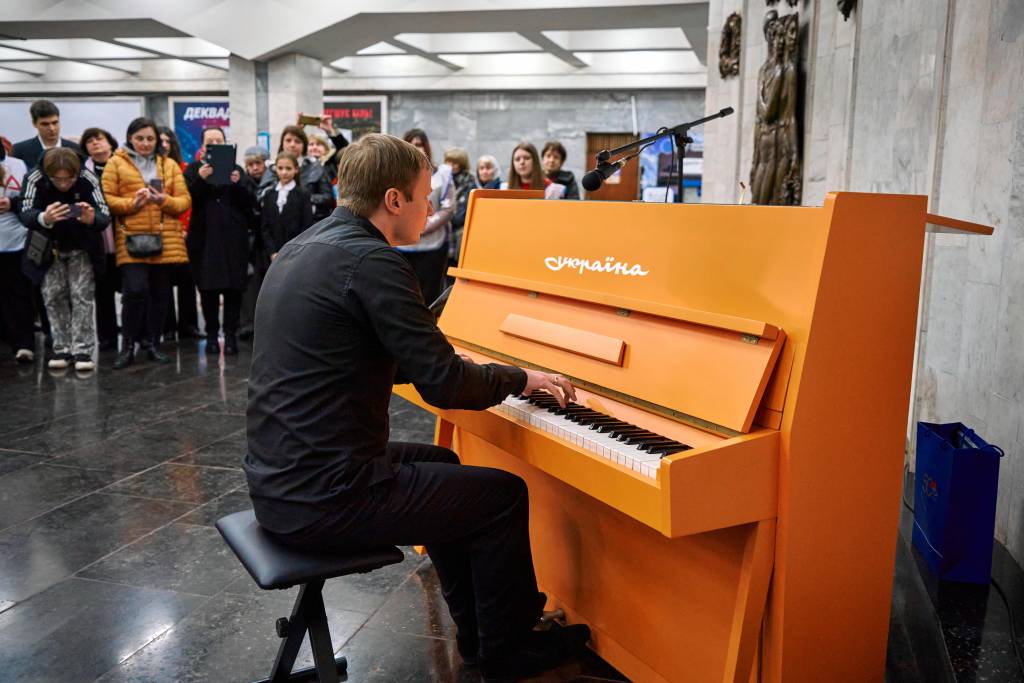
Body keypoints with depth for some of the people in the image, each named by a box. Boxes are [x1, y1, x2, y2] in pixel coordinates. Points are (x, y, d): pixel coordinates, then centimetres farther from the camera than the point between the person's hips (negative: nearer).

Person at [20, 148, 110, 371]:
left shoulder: (88, 179, -25)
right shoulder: (36, 179, -23)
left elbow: (105, 217, -24)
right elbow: (25, 215, -23)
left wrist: (91, 219, -48)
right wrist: (44, 219, -47)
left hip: (81, 247, -1)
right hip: (50, 247, 1)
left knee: (82, 296, -7)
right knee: (53, 296, 2)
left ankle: (82, 350, -3)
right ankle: (62, 349, 11)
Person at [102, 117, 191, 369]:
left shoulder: (169, 165, 14)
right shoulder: (116, 163, 7)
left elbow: (184, 200, 8)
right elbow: (106, 199, 0)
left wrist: (164, 200, -12)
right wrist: (131, 203, -17)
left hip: (165, 238, 3)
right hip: (132, 238, -3)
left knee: (160, 292, 7)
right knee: (135, 290, -13)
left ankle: (154, 344, 19)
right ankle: (127, 346, 2)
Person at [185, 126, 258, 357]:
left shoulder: (237, 169, 13)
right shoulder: (194, 169, 10)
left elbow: (251, 201, 3)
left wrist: (238, 183, -14)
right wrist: (200, 179, -18)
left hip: (234, 239, 1)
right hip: (205, 238, 0)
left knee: (233, 288, -1)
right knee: (208, 289, 1)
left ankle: (231, 335, 7)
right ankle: (211, 335, 10)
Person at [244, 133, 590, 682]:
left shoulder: (304, 247, 11)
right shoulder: (372, 260, -19)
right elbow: (444, 387, -20)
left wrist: (456, 365, 22)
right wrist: (518, 378, -1)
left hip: (278, 478, 10)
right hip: (323, 497, -10)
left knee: (441, 464, 28)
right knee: (504, 495, 5)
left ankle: (477, 630, 37)